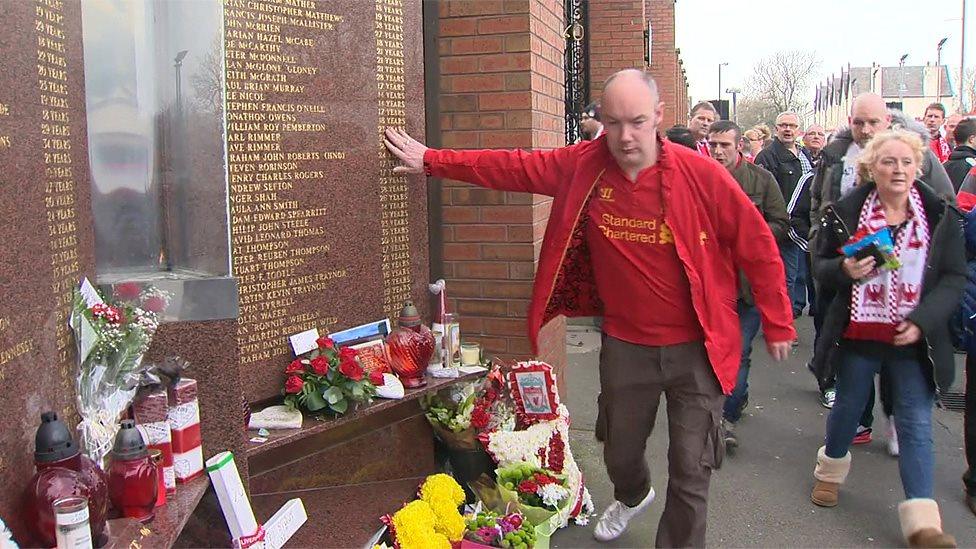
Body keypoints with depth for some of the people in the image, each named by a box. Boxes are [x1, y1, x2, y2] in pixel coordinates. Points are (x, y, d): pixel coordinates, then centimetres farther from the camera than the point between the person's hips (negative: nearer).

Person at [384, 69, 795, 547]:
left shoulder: (701, 175, -17)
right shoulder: (583, 166, -7)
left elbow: (757, 247, -8)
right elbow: (512, 167, 2)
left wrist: (777, 324, -2)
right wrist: (431, 161, 4)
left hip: (695, 347, -3)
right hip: (625, 344, 4)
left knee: (691, 471, 2)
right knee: (620, 453, 25)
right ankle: (632, 496, 59)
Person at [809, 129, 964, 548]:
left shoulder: (941, 216, -2)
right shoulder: (845, 213, -4)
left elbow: (954, 277, -1)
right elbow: (819, 266, 3)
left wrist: (922, 321, -14)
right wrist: (844, 269, -20)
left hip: (913, 338, 0)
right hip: (858, 334, 0)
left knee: (916, 425, -1)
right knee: (848, 407, 17)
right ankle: (830, 469, 43)